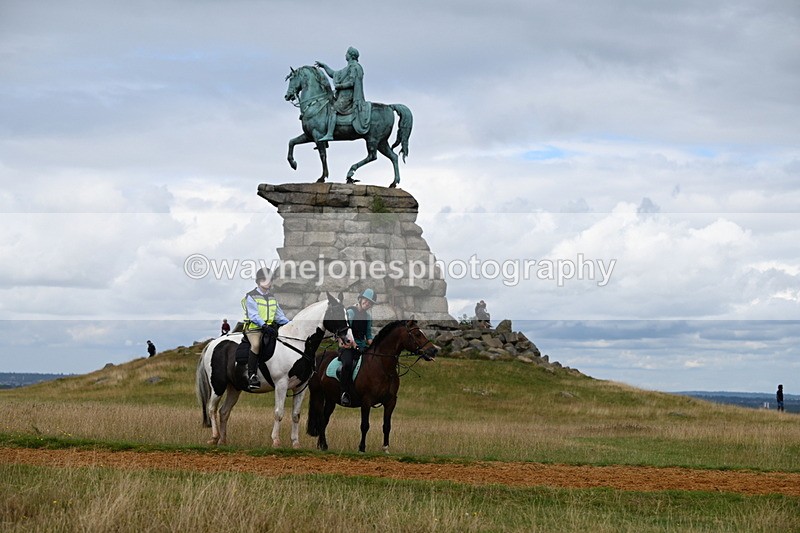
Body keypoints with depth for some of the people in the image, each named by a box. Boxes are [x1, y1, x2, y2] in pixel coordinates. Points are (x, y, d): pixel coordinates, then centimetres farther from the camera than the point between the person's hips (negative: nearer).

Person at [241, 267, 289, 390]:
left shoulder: (272, 297, 20)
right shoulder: (251, 297, -1)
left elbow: (279, 315, 17)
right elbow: (253, 315, -13)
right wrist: (264, 325, -28)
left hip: (269, 327, 7)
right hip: (253, 327, -7)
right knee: (256, 344, -34)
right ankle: (252, 376, -33)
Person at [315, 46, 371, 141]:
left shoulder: (354, 67, -9)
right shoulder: (349, 68, 23)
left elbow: (351, 83, -19)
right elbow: (334, 74, 29)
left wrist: (339, 86, -12)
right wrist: (324, 66, 27)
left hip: (347, 96, -11)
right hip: (343, 95, 11)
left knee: (332, 109, -23)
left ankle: (329, 134, -32)